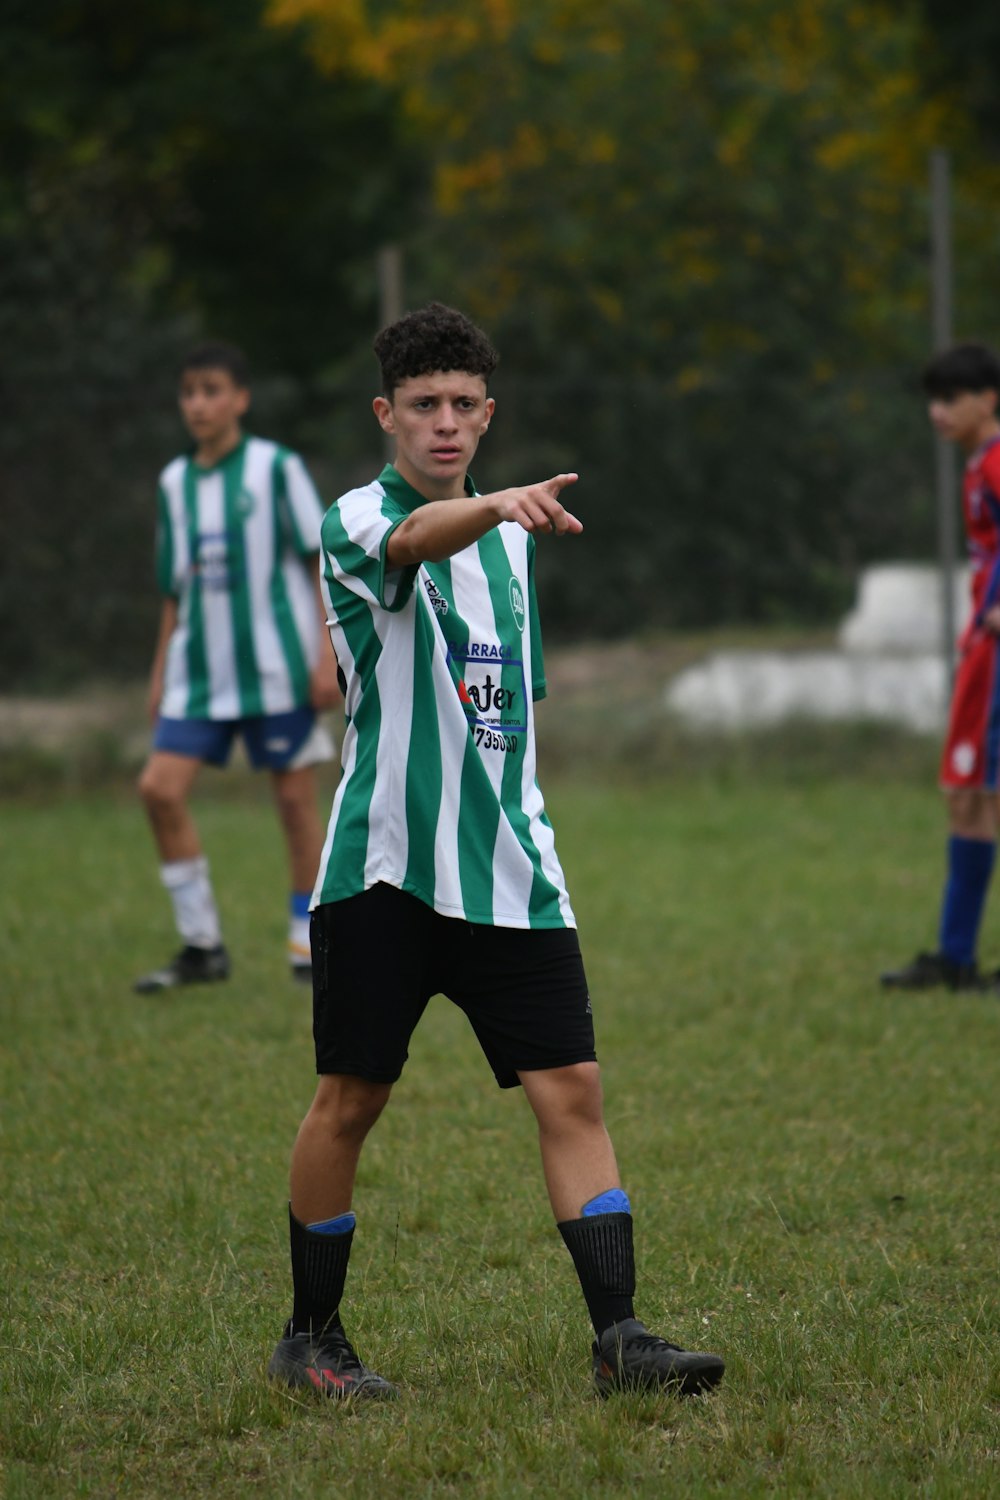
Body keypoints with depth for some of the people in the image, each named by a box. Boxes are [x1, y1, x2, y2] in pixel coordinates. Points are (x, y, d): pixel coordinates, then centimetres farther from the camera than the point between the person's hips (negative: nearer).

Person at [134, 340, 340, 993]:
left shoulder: (277, 468, -4)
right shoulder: (176, 482, 11)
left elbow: (320, 563, -3)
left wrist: (327, 654, -10)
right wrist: (160, 675, 16)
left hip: (277, 665, -5)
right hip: (200, 670, 5)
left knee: (295, 796, 0)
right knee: (161, 787, -9)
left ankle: (311, 946, 11)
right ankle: (202, 945, 0)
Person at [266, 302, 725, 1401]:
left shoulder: (507, 535, 14)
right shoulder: (358, 520, -7)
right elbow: (415, 540, -33)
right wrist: (495, 505, -53)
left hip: (509, 871, 5)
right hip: (385, 861, -5)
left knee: (571, 1089, -5)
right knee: (349, 1101, 3)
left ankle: (617, 1335, -8)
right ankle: (310, 1337, 18)